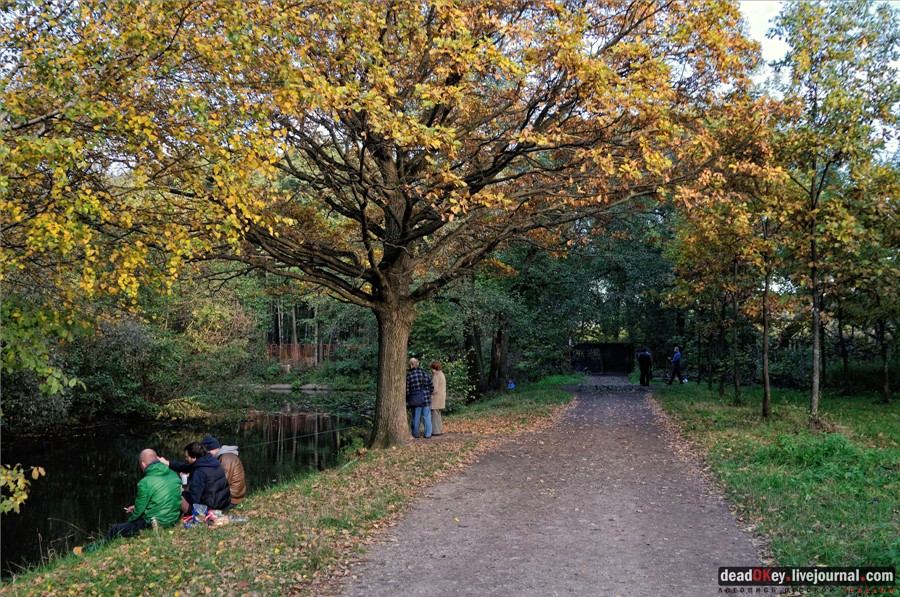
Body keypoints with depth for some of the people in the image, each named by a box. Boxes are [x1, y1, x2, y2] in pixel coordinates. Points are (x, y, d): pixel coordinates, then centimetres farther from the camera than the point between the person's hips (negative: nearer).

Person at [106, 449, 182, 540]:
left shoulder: (145, 483, -20)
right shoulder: (174, 474, 2)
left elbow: (139, 510, -10)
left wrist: (130, 519, 12)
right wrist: (136, 507, 20)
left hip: (155, 525, -8)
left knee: (115, 530, 6)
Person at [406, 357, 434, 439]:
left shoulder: (408, 375, -7)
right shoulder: (423, 373, -1)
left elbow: (407, 389, -5)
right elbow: (431, 386, 1)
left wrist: (407, 401, 6)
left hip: (415, 401, -1)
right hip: (426, 399, 1)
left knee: (416, 417, 9)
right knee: (427, 416, 6)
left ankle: (415, 434, 16)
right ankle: (427, 434, 6)